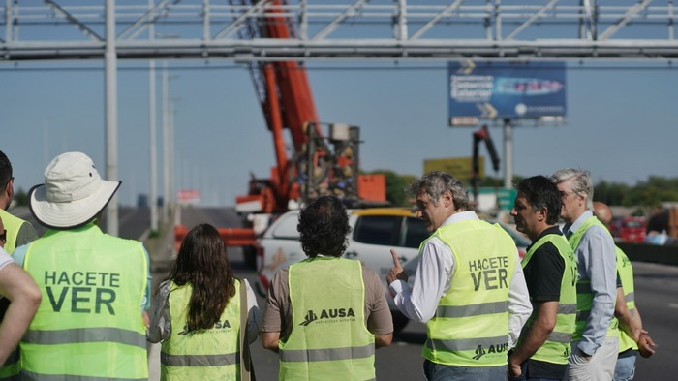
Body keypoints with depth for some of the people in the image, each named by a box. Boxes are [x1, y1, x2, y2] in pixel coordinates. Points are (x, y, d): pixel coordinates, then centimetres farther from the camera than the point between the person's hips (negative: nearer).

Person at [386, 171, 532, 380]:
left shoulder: (439, 245, -12)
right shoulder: (502, 237, 10)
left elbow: (421, 311, -12)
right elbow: (521, 306, 13)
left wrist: (396, 284, 4)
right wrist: (503, 344, 17)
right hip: (497, 364, 7)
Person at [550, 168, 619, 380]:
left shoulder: (595, 235, -14)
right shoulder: (566, 233, 13)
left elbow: (605, 297, -19)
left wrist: (588, 345, -18)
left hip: (592, 341, -9)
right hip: (570, 339, 9)